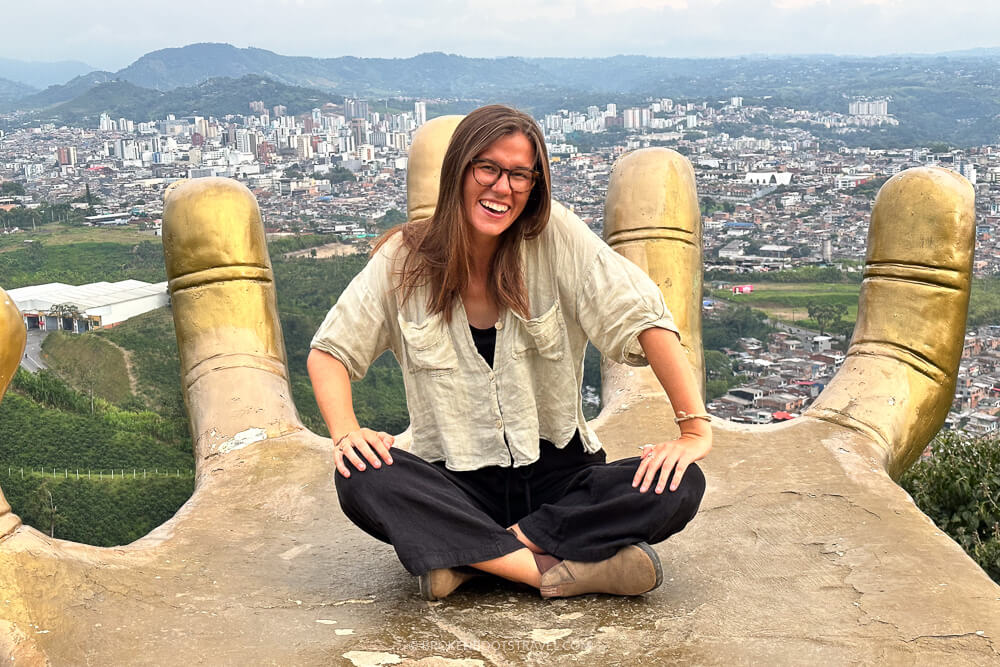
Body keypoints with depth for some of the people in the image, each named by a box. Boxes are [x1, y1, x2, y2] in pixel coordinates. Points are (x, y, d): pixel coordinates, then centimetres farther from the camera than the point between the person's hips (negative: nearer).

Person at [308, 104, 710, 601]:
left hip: (557, 476, 1)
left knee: (680, 488, -24)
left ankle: (470, 557, -21)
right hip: (456, 488, 0)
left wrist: (695, 428, -18)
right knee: (362, 482, -29)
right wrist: (346, 433, -19)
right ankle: (561, 570, -26)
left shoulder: (556, 237, -6)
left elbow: (643, 316, -11)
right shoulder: (404, 258, -2)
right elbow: (330, 350, 0)